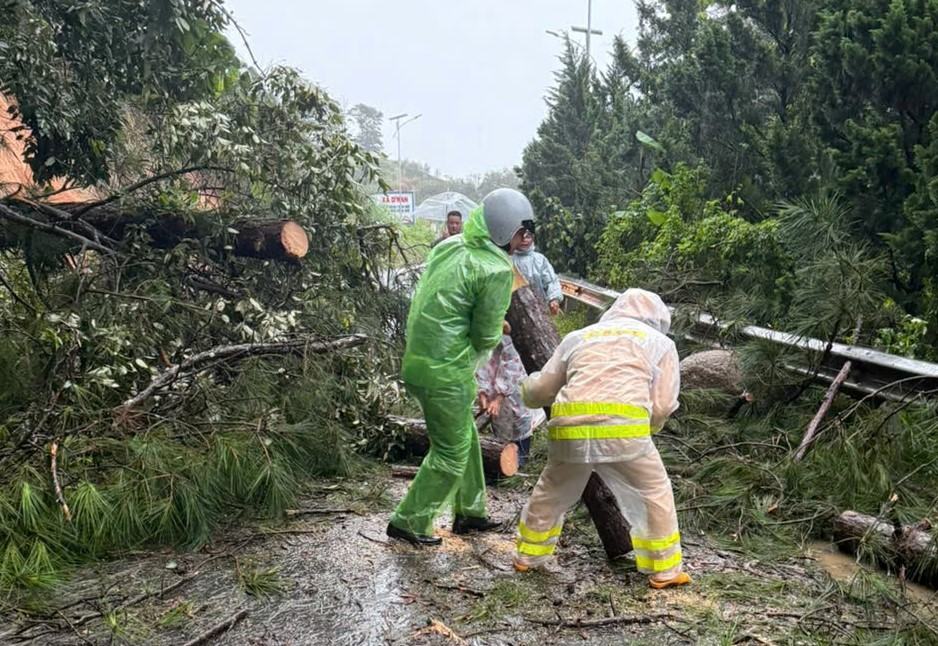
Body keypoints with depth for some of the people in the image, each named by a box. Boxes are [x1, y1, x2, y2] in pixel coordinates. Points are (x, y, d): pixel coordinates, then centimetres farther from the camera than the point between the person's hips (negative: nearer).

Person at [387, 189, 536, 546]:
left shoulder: (448, 245, 7)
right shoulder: (497, 270, -17)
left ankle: (470, 512, 36)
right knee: (452, 453, 8)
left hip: (418, 357, 9)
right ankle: (408, 522, 17)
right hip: (446, 372, -9)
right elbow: (487, 336, -12)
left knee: (466, 437, 23)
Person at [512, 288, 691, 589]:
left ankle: (528, 556, 36)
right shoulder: (660, 342, 21)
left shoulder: (578, 336, 27)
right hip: (625, 427, -2)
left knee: (551, 492, 25)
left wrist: (527, 387, 50)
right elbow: (663, 406, 12)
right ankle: (664, 570, 22)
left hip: (569, 427, 3)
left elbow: (541, 389, 27)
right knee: (654, 494, 19)